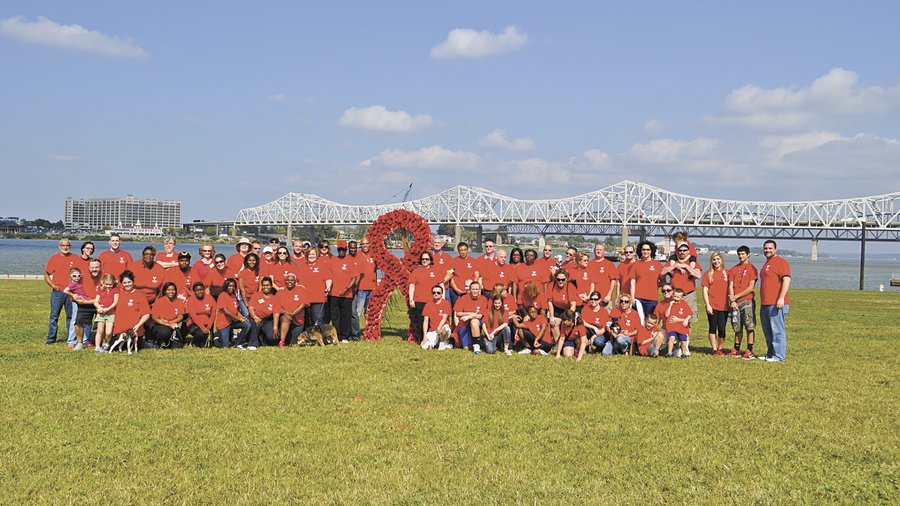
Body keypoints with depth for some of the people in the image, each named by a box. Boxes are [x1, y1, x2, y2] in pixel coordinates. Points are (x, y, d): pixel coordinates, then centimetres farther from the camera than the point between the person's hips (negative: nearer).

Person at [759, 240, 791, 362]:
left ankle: (779, 356, -6)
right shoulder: (767, 263, 23)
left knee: (777, 330, -8)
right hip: (765, 304, 10)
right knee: (767, 331, 13)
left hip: (776, 304, -10)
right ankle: (770, 354, 20)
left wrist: (781, 298, -25)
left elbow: (786, 280, -18)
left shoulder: (781, 262, -7)